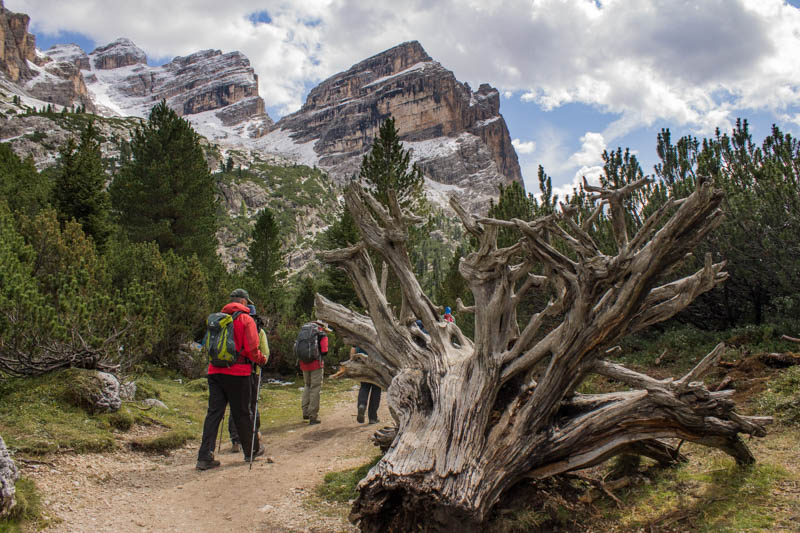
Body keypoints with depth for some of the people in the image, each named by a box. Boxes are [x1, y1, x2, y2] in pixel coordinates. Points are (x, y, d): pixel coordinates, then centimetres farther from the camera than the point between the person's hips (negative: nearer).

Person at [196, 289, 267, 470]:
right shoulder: (246, 319, -4)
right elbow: (251, 349, -12)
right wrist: (261, 359, 5)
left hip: (214, 371, 5)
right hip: (237, 373, -4)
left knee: (214, 412, 4)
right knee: (241, 413, 8)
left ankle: (205, 457, -1)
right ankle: (253, 450, 25)